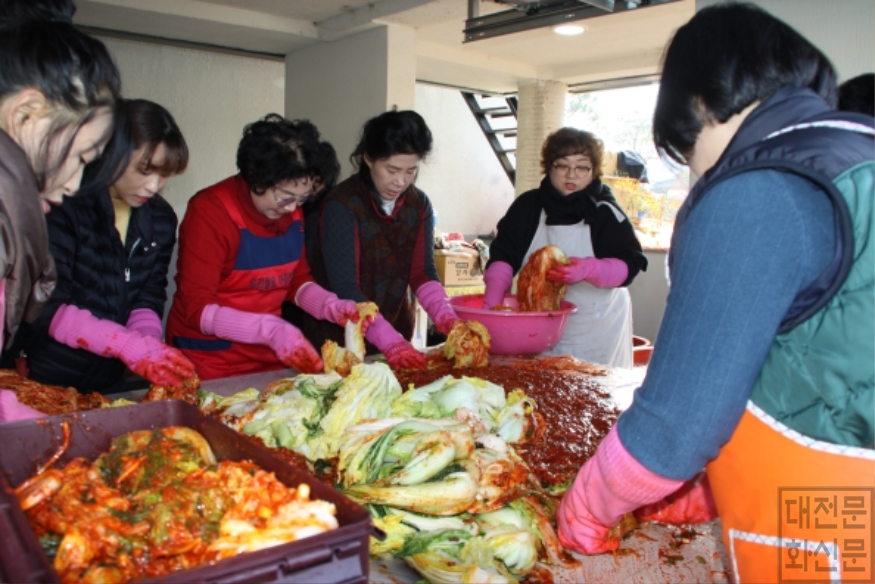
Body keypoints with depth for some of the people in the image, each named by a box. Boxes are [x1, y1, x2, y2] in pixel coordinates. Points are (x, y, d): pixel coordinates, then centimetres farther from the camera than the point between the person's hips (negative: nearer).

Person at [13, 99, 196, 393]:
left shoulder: (161, 218, -1)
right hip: (40, 380, -5)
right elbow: (48, 308, -20)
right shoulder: (65, 208, -17)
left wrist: (150, 349, -17)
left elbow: (148, 301, 1)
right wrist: (129, 344, -29)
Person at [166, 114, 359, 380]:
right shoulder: (210, 212, -15)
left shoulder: (292, 211, 1)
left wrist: (334, 308, -7)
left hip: (269, 357, 5)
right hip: (210, 362, -4)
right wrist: (271, 330, -29)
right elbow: (198, 310, -16)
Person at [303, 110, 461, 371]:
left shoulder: (419, 205, 0)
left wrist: (445, 318, -23)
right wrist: (390, 342, -33)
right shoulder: (341, 205, -18)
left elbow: (422, 271, -5)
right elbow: (345, 288, -23)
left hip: (396, 333, 5)